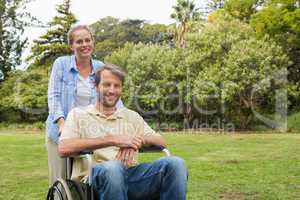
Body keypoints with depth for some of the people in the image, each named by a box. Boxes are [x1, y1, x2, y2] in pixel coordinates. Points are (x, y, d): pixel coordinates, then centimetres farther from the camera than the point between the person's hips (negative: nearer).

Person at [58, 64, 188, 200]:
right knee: (112, 167, -39)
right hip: (95, 176, -3)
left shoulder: (132, 116, 24)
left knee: (175, 163, -24)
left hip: (132, 174, 3)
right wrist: (113, 140, -13)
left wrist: (137, 140, -7)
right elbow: (63, 149, -6)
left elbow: (161, 142, 17)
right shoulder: (78, 114, 12)